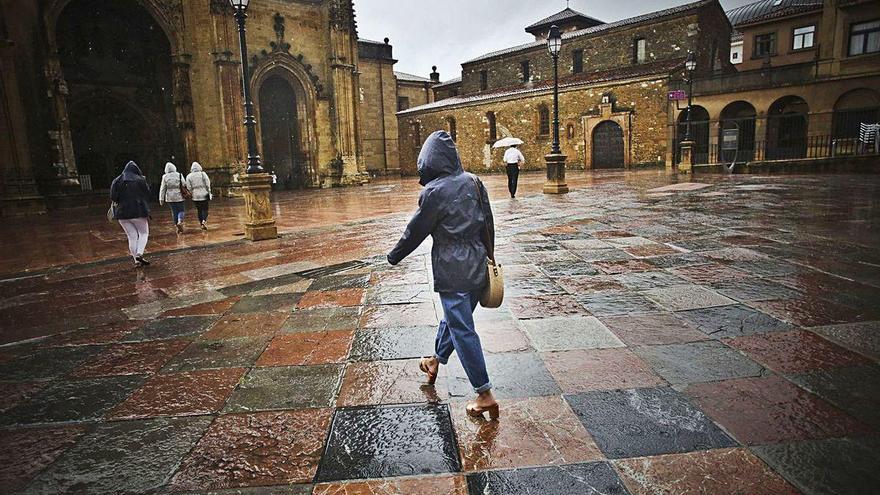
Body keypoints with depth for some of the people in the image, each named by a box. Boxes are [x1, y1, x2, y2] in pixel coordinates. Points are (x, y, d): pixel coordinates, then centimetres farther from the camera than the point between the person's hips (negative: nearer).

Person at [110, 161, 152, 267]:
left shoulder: (117, 181, 4)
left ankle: (136, 260, 7)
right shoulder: (140, 180, -5)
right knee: (144, 233, 10)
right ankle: (139, 254, -12)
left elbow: (113, 197, 0)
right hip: (138, 211, -3)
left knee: (132, 236, 9)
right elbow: (147, 194, -2)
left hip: (122, 213, 3)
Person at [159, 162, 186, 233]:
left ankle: (178, 227, 10)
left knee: (174, 212, 8)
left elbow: (162, 189, 3)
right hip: (179, 196, -2)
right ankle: (180, 221, -22)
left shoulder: (165, 177, 0)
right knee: (181, 210, 6)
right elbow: (184, 185, -5)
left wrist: (161, 199, 8)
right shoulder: (179, 175, -5)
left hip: (170, 198, 2)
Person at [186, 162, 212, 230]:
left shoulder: (189, 176, 1)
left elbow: (189, 187, -1)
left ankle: (201, 223, 16)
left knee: (199, 210, 13)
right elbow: (208, 185, -6)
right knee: (205, 209, 3)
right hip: (204, 195, -2)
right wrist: (209, 193, 4)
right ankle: (204, 221, -20)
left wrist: (192, 193, 13)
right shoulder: (203, 174, -4)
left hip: (195, 196, 2)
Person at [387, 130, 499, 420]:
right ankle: (436, 361, 45)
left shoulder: (434, 191, -15)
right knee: (454, 317, 22)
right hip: (477, 265, 7)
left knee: (462, 329, 1)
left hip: (451, 269, -7)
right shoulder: (473, 182, 2)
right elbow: (488, 224, 9)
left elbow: (416, 230, -7)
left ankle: (484, 394, 6)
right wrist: (486, 256, 23)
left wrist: (394, 256, 10)